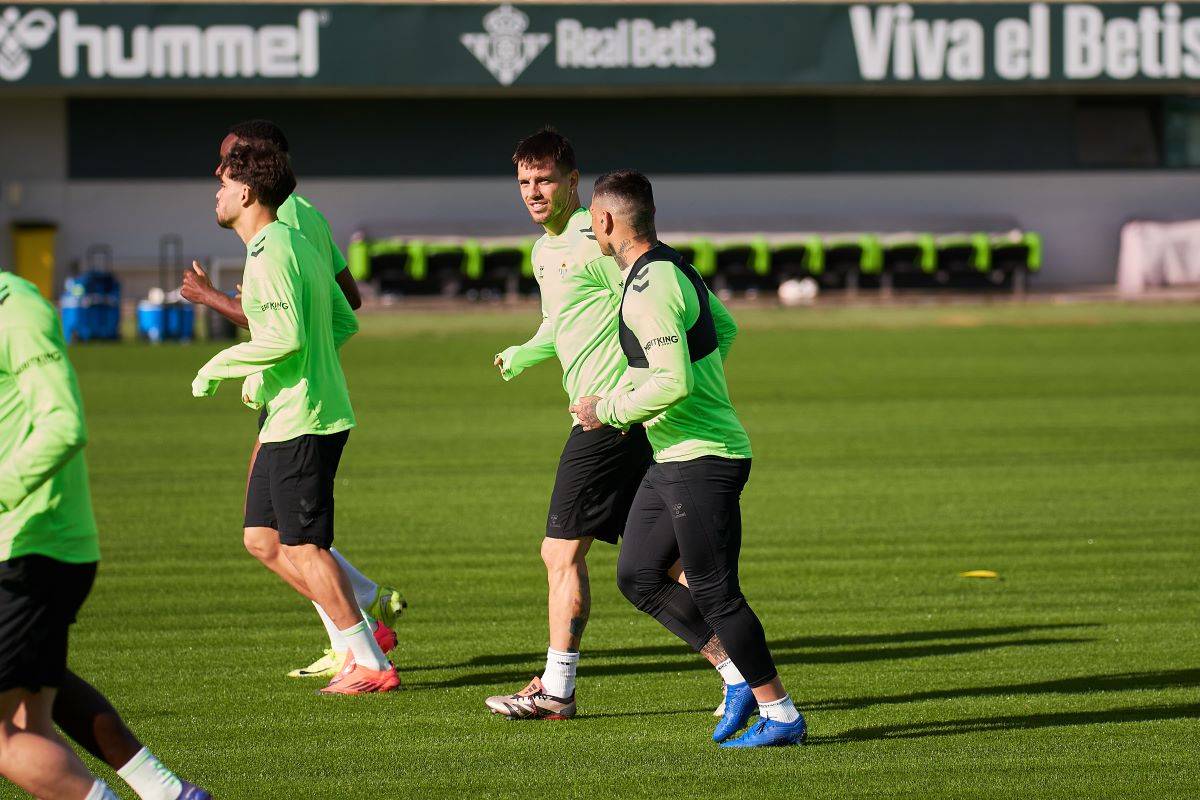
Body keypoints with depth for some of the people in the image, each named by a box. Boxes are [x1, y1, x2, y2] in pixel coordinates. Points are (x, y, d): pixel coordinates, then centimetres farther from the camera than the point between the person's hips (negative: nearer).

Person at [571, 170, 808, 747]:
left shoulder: (649, 290, -20)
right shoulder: (674, 267, 12)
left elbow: (672, 383, -29)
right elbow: (724, 328, 29)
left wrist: (609, 410, -15)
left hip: (703, 461, -10)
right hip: (672, 459, 10)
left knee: (714, 593, -5)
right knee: (637, 576, 12)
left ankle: (781, 715, 3)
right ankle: (741, 677, 15)